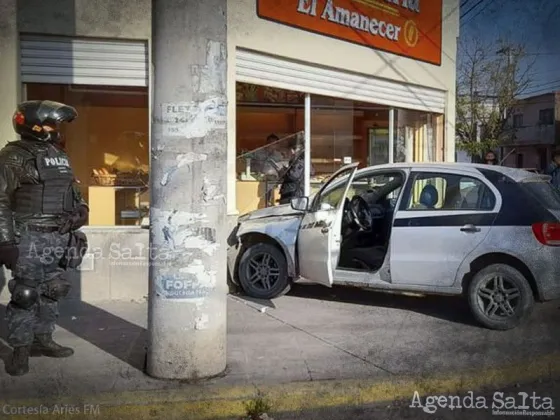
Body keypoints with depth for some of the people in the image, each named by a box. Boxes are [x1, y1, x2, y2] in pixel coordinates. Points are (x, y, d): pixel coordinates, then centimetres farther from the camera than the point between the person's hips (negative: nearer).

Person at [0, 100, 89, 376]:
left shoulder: (59, 155, 14)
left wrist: (79, 209, 8)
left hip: (59, 237, 7)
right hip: (30, 238, -7)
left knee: (51, 292, 14)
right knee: (25, 294, -2)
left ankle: (43, 340, 26)